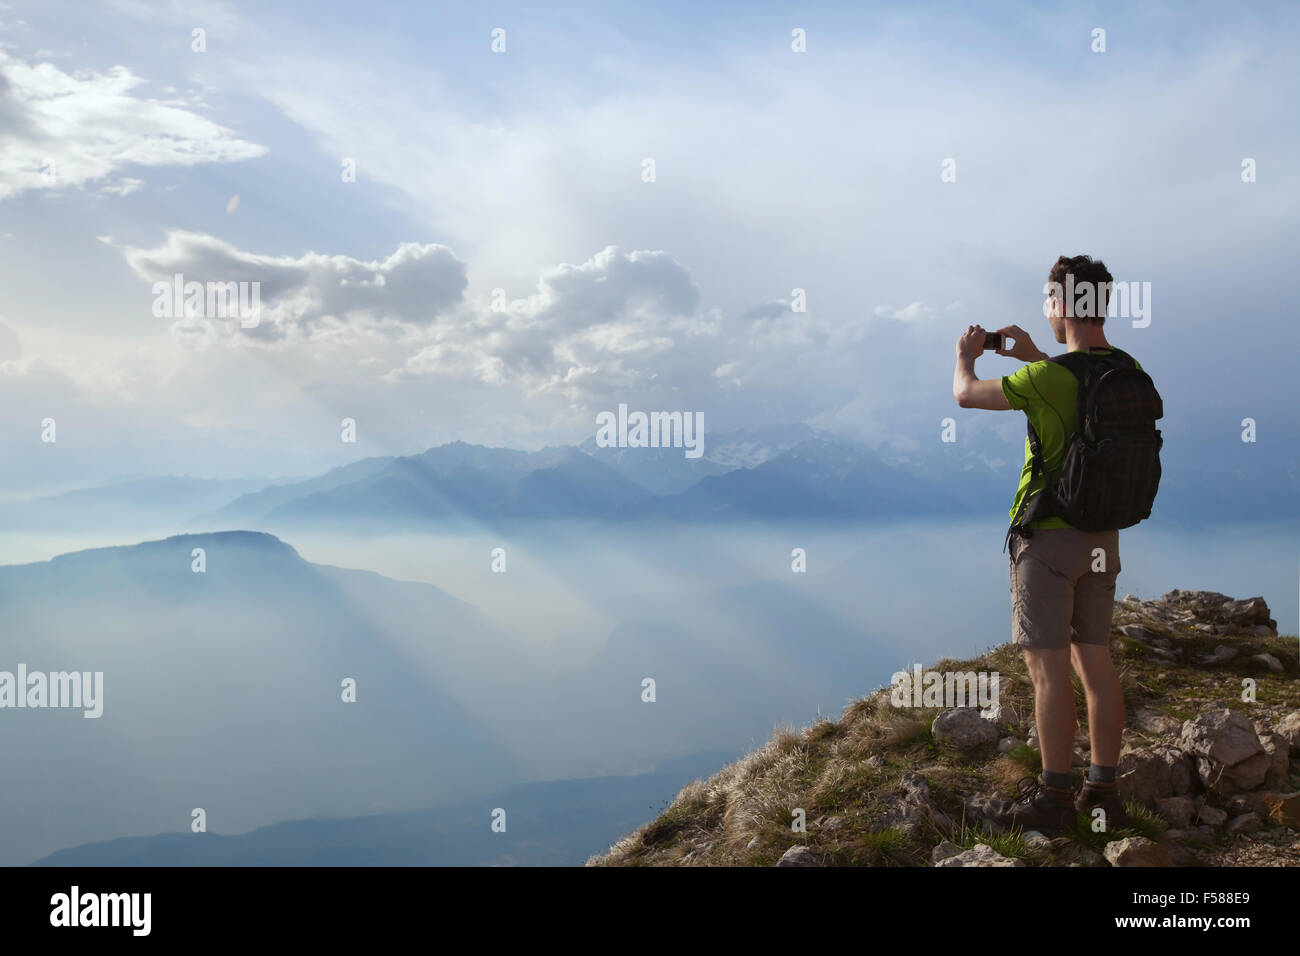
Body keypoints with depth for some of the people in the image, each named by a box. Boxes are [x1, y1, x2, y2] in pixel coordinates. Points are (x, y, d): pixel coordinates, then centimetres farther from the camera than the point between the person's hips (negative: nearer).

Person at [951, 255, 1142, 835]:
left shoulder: (1049, 378, -20)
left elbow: (967, 396, -7)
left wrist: (966, 356, 14)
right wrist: (1033, 357, 27)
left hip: (1049, 534, -7)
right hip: (1103, 536, 7)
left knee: (1049, 668, -2)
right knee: (1095, 662, 12)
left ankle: (1053, 799, 3)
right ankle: (1102, 792, 19)